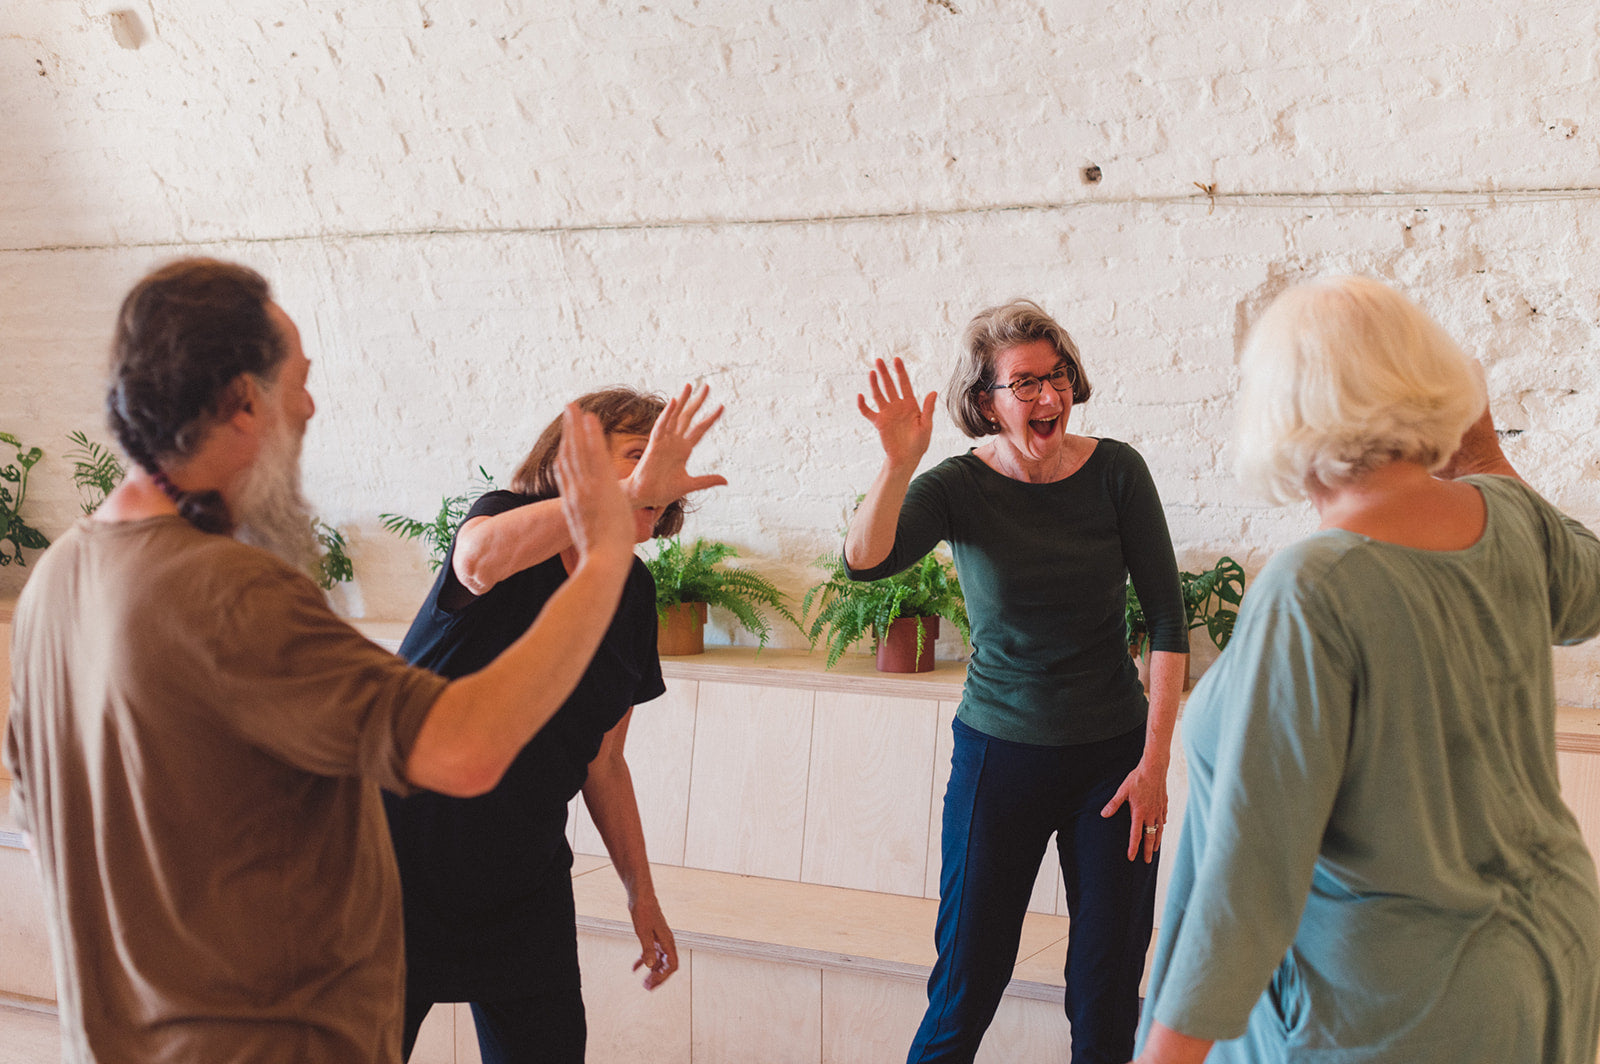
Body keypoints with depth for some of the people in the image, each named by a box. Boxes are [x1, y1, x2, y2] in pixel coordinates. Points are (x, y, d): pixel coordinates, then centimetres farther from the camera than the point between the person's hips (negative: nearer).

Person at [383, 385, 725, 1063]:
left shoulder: (632, 593, 4)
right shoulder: (504, 516, -12)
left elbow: (603, 761, 11)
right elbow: (480, 560, -41)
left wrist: (641, 895, 12)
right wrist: (630, 490, -48)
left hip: (524, 878, 5)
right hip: (402, 853, -5)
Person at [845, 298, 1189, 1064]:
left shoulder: (1115, 471, -5)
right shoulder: (959, 487, -7)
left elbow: (1167, 617, -3)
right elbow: (864, 561, -24)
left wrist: (1156, 759, -7)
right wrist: (899, 462, -38)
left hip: (1113, 754, 1)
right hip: (999, 753, -1)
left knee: (1109, 989, 9)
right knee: (968, 977, 5)